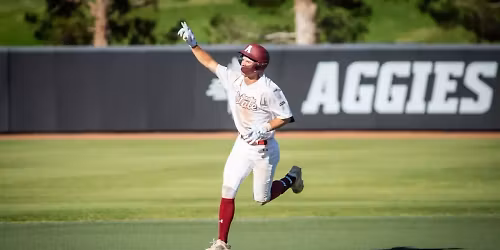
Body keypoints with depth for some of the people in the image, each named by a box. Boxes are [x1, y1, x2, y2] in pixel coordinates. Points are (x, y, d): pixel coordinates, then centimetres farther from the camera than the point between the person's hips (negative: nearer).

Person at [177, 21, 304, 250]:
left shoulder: (269, 90, -21)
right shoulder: (234, 79, -3)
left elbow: (285, 117, -16)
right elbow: (210, 63, 2)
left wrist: (263, 129, -27)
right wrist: (193, 44, -7)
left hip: (264, 149, -5)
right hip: (242, 145, 5)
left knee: (262, 199, 7)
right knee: (227, 191, -5)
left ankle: (291, 178, 35)